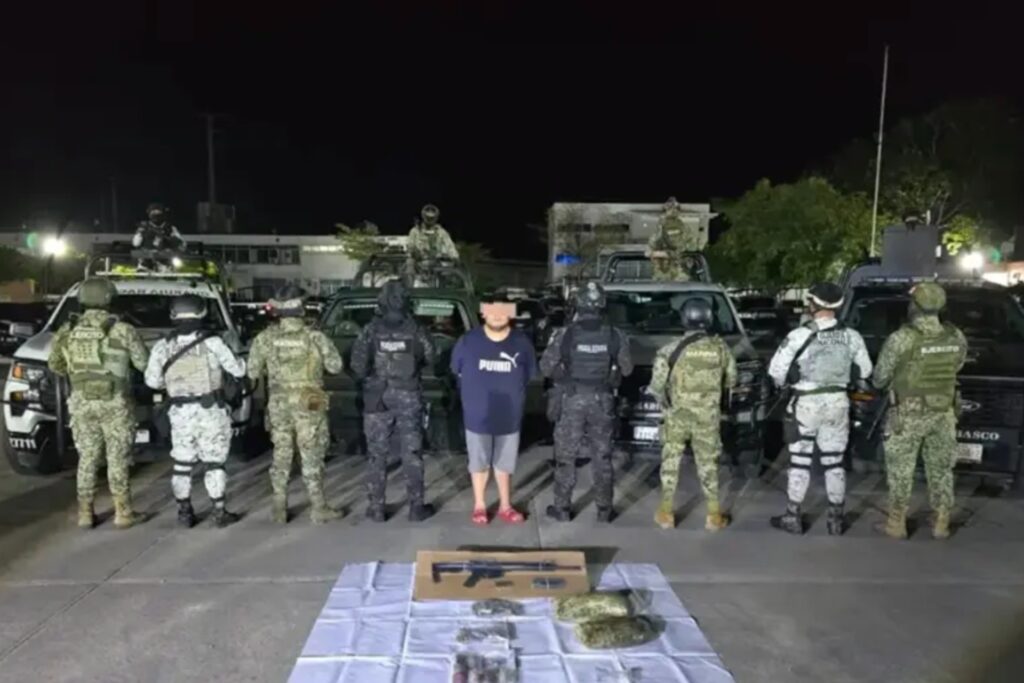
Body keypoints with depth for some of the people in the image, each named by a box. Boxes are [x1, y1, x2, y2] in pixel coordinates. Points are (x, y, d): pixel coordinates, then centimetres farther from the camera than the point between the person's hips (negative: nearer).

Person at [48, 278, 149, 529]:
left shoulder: (67, 331, 3)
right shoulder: (122, 330, -10)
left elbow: (55, 365, 13)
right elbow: (144, 363, -3)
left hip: (81, 403, 4)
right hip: (114, 403, -3)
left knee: (87, 458, 13)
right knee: (117, 458, 4)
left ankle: (85, 513, 17)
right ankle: (123, 513, 7)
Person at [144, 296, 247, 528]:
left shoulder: (163, 346, -1)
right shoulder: (212, 343, -9)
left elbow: (152, 380, 3)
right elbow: (238, 370, -4)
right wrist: (241, 360, 19)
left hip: (181, 413, 2)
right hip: (211, 411, -2)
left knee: (182, 464, 14)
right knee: (214, 463, 7)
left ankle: (184, 513, 20)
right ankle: (219, 512, 10)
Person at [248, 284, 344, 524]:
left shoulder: (266, 337, -5)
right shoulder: (314, 336, -11)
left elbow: (253, 372, -1)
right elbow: (335, 366, -4)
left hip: (278, 404, 2)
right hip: (308, 405, -2)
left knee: (281, 455, 15)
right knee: (312, 457, 6)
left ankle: (279, 507, 20)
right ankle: (319, 508, 12)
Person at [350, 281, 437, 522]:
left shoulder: (371, 330, -8)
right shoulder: (415, 329, -6)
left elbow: (357, 365, -12)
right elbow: (429, 359, -1)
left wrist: (367, 377, 8)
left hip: (378, 398, 0)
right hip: (409, 396, 0)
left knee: (378, 455, 9)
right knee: (412, 454, 9)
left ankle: (377, 508, 15)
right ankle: (416, 507, 14)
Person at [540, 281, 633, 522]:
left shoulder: (564, 335, -11)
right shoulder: (616, 336, -5)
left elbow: (546, 368, -4)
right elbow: (627, 369, 5)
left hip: (572, 400, -2)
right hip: (602, 401, 2)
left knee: (565, 458, 10)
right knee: (602, 458, 12)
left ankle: (562, 508, 17)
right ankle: (604, 509, 19)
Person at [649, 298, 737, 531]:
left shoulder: (672, 349, -10)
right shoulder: (720, 347, -3)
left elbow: (657, 385, -12)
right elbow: (731, 381, 8)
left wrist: (664, 402, 7)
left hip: (678, 414, -1)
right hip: (708, 415, 1)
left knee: (671, 461, 11)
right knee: (708, 463, 12)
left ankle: (666, 513, 16)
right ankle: (714, 516, 17)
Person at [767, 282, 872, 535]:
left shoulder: (800, 335, -17)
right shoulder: (851, 336, -4)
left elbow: (776, 369, -15)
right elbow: (865, 371, 7)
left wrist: (784, 383, 6)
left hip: (806, 403, -3)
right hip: (838, 401, 4)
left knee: (800, 461, 7)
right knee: (834, 462, 13)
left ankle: (793, 517, 16)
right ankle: (836, 519, 20)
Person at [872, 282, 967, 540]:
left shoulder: (901, 338, -18)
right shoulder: (956, 338, -1)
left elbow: (880, 379, -10)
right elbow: (955, 368, 15)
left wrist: (893, 382, 13)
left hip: (908, 414, -4)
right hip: (943, 414, 5)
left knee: (900, 470, 7)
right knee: (941, 469, 16)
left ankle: (896, 524, 13)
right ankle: (941, 524, 23)